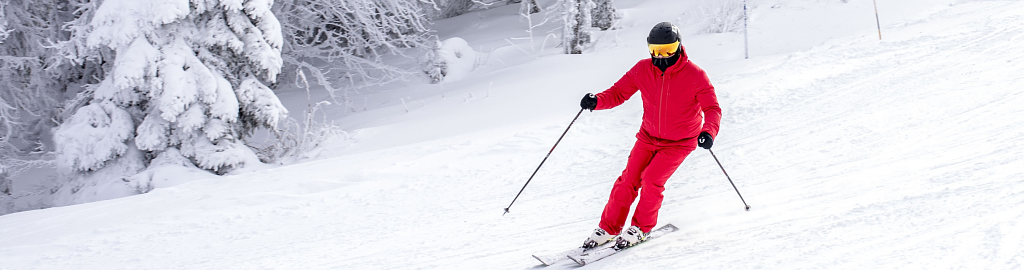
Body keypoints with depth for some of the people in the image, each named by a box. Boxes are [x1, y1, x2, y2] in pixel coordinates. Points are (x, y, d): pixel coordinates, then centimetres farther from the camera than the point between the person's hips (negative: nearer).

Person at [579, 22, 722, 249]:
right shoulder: (642, 70, -11)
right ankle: (608, 228, 9)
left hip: (680, 142, -3)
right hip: (649, 136, 3)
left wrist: (709, 132, -37)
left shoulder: (695, 76, -20)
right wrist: (597, 101, -26)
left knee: (651, 179, -18)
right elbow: (618, 92, -5)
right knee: (629, 179, -6)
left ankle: (641, 228, 4)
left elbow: (712, 108, -17)